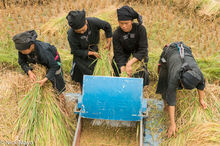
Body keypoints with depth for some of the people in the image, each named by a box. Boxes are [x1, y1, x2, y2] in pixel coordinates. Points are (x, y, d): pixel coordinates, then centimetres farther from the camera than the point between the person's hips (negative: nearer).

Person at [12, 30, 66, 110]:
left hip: (52, 60, -5)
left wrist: (45, 79, -40)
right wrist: (29, 72, -32)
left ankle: (60, 95, 30)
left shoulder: (43, 51, -44)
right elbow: (22, 62, -14)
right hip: (38, 62, 5)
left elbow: (54, 66, -32)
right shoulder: (22, 50, -30)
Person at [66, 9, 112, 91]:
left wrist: (108, 42, -8)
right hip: (81, 54, -2)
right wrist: (91, 53, -24)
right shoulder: (71, 35, -32)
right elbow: (75, 51, -19)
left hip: (94, 49, 2)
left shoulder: (93, 22, -30)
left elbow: (107, 26, -11)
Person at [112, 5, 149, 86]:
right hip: (125, 51, 2)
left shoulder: (140, 29, -31)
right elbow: (119, 54, -24)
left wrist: (129, 63, -43)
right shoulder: (116, 34, -26)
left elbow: (143, 50, -32)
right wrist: (123, 69, -41)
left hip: (139, 52, -2)